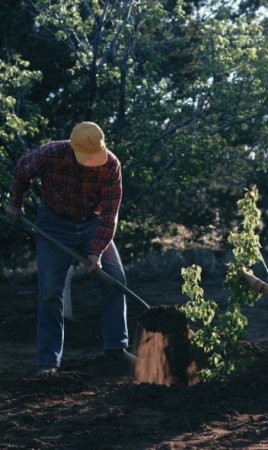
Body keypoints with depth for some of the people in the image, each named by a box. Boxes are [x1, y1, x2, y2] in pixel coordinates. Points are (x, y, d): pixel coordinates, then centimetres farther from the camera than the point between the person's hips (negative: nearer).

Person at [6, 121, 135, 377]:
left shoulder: (111, 165, -24)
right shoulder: (50, 155, -27)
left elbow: (109, 213, -21)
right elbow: (22, 171, -4)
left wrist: (96, 251, -29)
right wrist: (15, 203, 7)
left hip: (93, 223, 2)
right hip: (55, 225, -2)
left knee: (115, 279, -7)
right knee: (50, 291, -7)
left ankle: (116, 346, 5)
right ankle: (48, 360, -2)